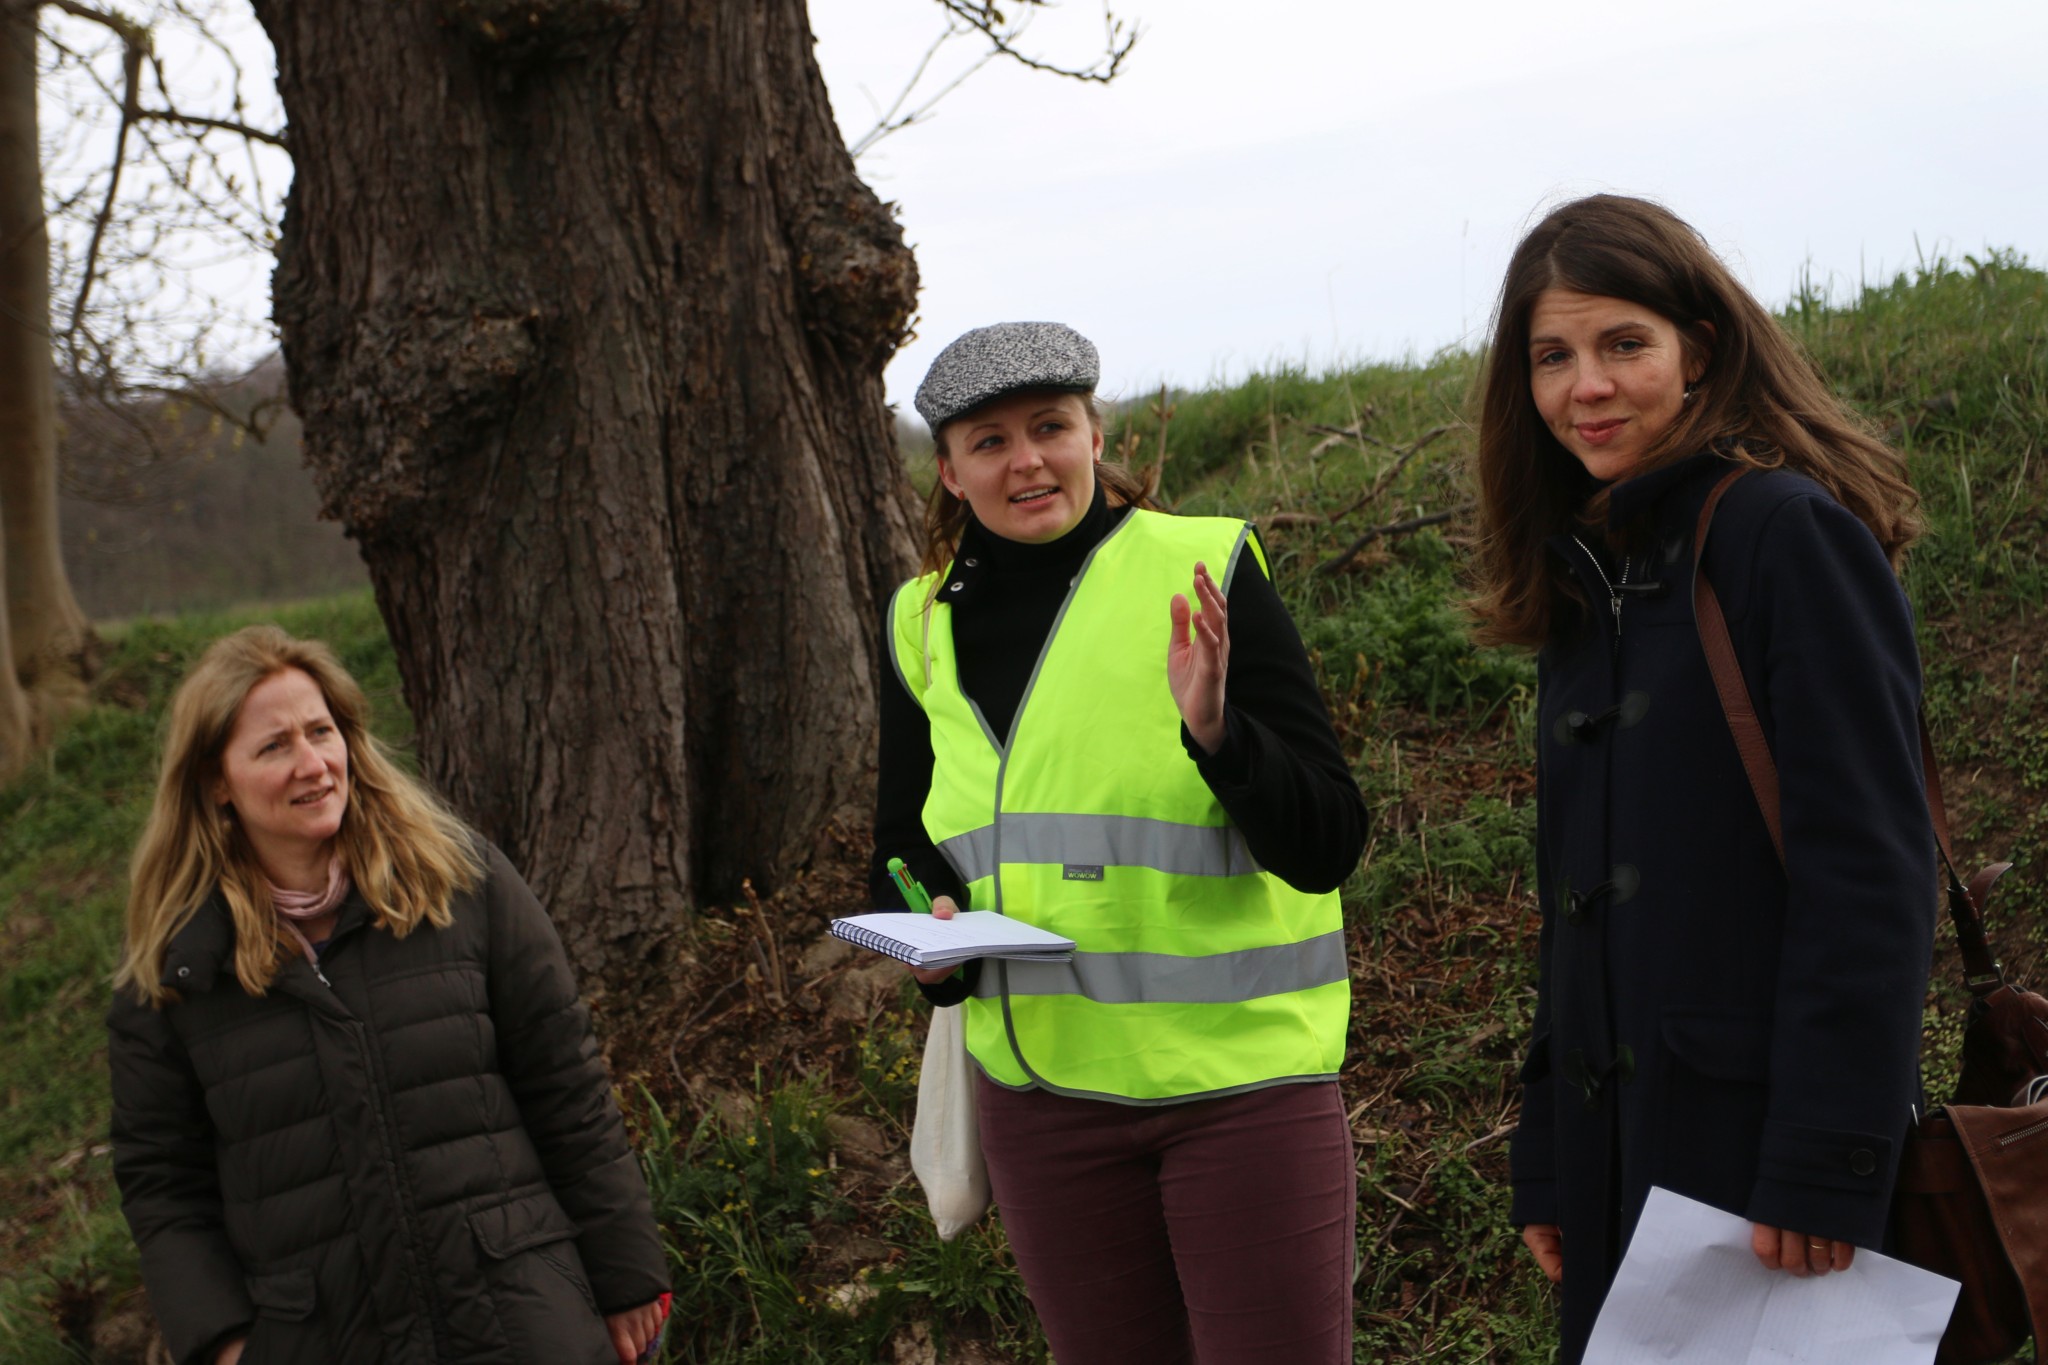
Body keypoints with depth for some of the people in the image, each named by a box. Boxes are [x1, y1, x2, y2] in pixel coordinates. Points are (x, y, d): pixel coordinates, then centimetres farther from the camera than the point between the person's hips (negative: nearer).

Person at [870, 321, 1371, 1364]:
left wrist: (1216, 731, -27)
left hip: (1239, 1075, -4)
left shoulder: (1202, 578, -6)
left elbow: (1326, 846, -9)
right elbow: (902, 849, 17)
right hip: (1039, 1081, 4)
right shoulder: (926, 624, 7)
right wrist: (930, 930, -5)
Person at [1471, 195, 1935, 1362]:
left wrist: (1826, 1164, -21)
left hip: (1763, 1129, -7)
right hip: (1624, 1148, 7)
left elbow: (1870, 870, -16)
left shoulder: (1790, 532, -10)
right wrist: (1549, 1166, 13)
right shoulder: (1583, 580, 14)